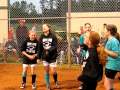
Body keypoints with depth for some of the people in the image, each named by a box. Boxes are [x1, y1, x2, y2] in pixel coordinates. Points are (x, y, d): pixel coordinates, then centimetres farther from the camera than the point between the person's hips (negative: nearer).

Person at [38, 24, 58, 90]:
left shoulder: (53, 36, -9)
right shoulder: (41, 37, 1)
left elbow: (55, 46, -14)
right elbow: (40, 47, 4)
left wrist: (49, 50, -29)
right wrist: (39, 56, 3)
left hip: (52, 56, -3)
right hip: (44, 57, 3)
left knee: (54, 71, -3)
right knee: (47, 71, 8)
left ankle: (56, 81, 26)